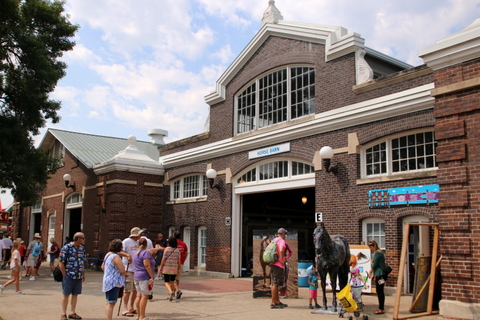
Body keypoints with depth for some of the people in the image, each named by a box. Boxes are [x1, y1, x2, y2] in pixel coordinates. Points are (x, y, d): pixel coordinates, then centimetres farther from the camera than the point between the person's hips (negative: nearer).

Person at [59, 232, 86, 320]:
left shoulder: (82, 248, 10)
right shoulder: (66, 248, -9)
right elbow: (61, 262, -10)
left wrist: (83, 275, 15)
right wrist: (65, 275, -11)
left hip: (78, 277, 6)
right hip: (69, 276, -6)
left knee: (75, 295, 11)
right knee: (66, 294, 3)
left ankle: (72, 313, 21)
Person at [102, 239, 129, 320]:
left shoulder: (108, 255, 11)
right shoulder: (116, 257, -18)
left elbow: (103, 266, 25)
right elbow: (122, 271, -19)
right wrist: (126, 274, 0)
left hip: (107, 282, 10)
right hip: (114, 283, -10)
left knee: (108, 303, 17)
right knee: (111, 303, -7)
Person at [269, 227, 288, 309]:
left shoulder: (274, 240, 16)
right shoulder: (282, 241, -9)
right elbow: (281, 250, -28)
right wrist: (282, 260, -18)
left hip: (273, 264, 9)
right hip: (278, 265, -9)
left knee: (274, 284, 13)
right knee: (275, 284, -8)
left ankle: (277, 301, 21)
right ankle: (273, 303, -8)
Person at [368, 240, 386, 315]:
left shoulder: (377, 253, -14)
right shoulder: (375, 253, 16)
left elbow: (374, 264, -14)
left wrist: (370, 272, 0)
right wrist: (373, 274, 17)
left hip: (380, 275, -10)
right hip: (378, 275, 10)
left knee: (380, 292, -5)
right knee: (379, 291, 13)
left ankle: (381, 309, 0)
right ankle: (381, 308, 20)